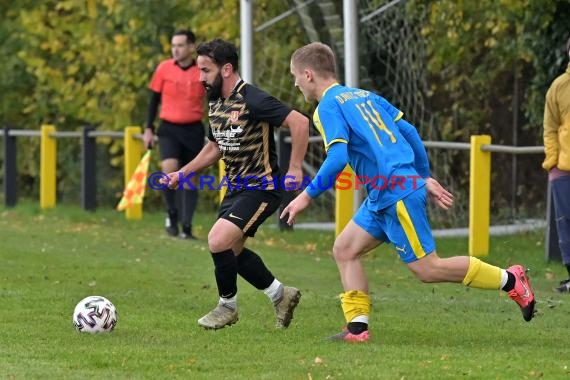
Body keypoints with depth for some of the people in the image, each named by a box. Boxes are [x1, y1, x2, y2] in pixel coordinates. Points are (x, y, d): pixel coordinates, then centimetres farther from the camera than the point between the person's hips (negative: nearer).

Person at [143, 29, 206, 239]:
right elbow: (154, 99, 8)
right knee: (169, 169, -21)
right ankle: (171, 214, 0)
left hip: (193, 130, 0)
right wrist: (149, 129, 6)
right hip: (169, 129, 0)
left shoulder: (204, 72, -2)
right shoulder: (164, 69, 0)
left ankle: (187, 226, 10)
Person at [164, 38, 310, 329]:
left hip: (261, 188, -10)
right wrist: (182, 174, 14)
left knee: (218, 240, -20)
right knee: (231, 250, 14)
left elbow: (299, 122, -26)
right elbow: (214, 147, 21)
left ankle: (227, 306, 2)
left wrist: (295, 169, -25)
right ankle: (281, 295, 31)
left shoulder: (252, 100, -22)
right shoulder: (215, 103, 7)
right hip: (236, 187, 10)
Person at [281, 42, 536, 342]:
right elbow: (408, 132, 16)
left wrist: (307, 195, -14)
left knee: (427, 269, -5)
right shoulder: (364, 96, 17)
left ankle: (509, 279, 2)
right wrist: (425, 178, 21)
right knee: (344, 249, 9)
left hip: (396, 192, -10)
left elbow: (337, 157, -21)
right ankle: (357, 327, 4)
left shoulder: (328, 106, -8)